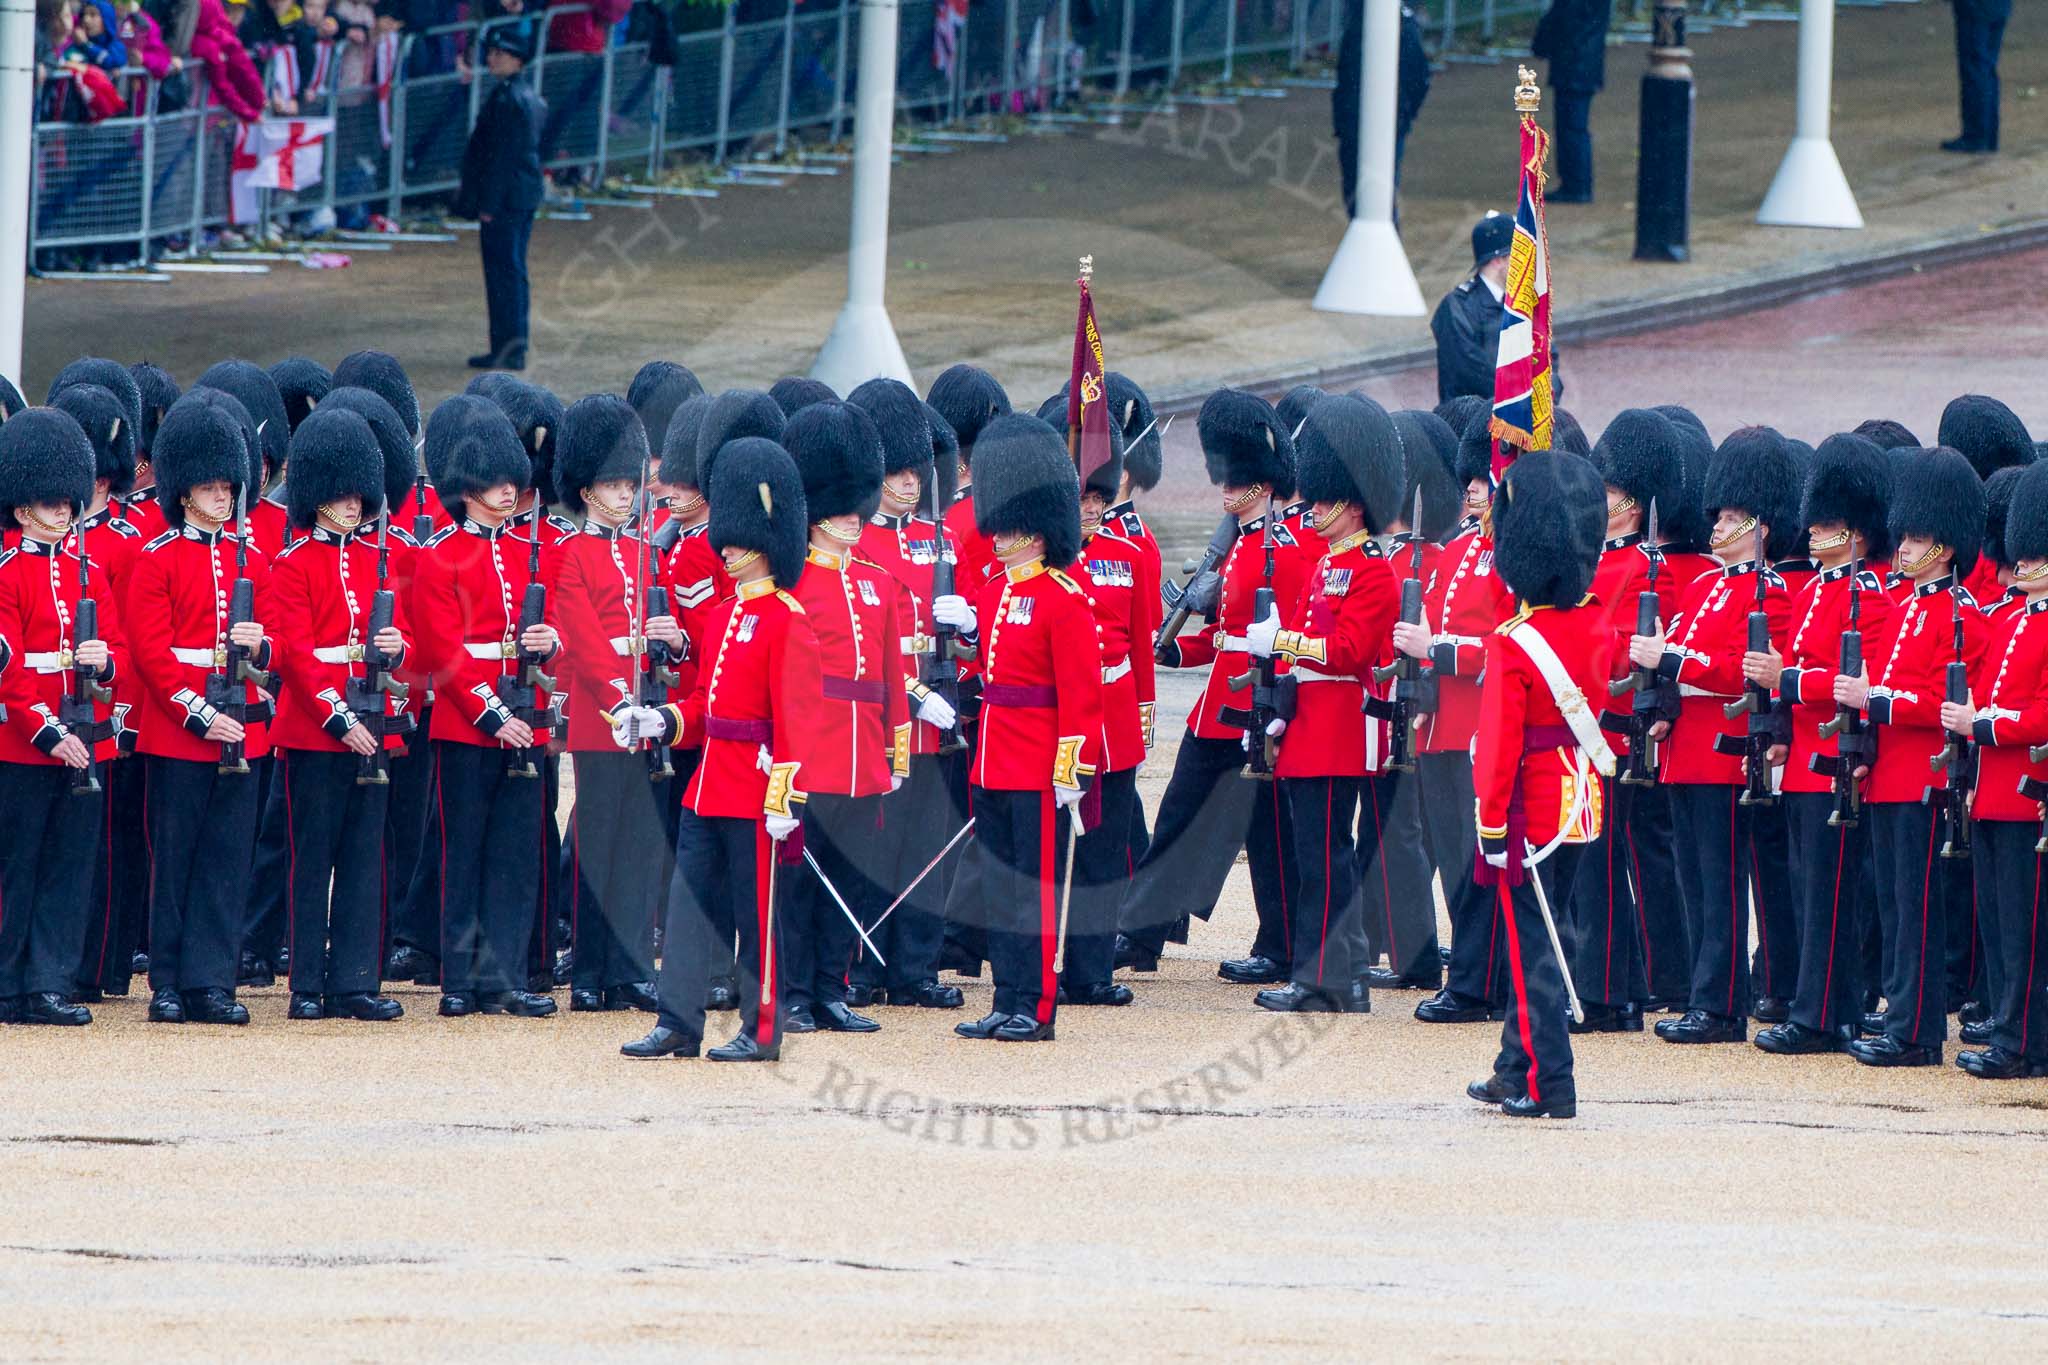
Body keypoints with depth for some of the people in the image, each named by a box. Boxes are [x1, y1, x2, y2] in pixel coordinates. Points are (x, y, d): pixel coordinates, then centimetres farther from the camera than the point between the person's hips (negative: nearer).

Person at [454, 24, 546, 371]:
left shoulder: (506, 99, -17)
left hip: (503, 198, -10)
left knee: (502, 271, -6)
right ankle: (515, 349, 18)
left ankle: (505, 348, -4)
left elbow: (500, 156, -20)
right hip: (526, 196, 10)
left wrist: (488, 205, -18)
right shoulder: (529, 97, 13)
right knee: (514, 271, 14)